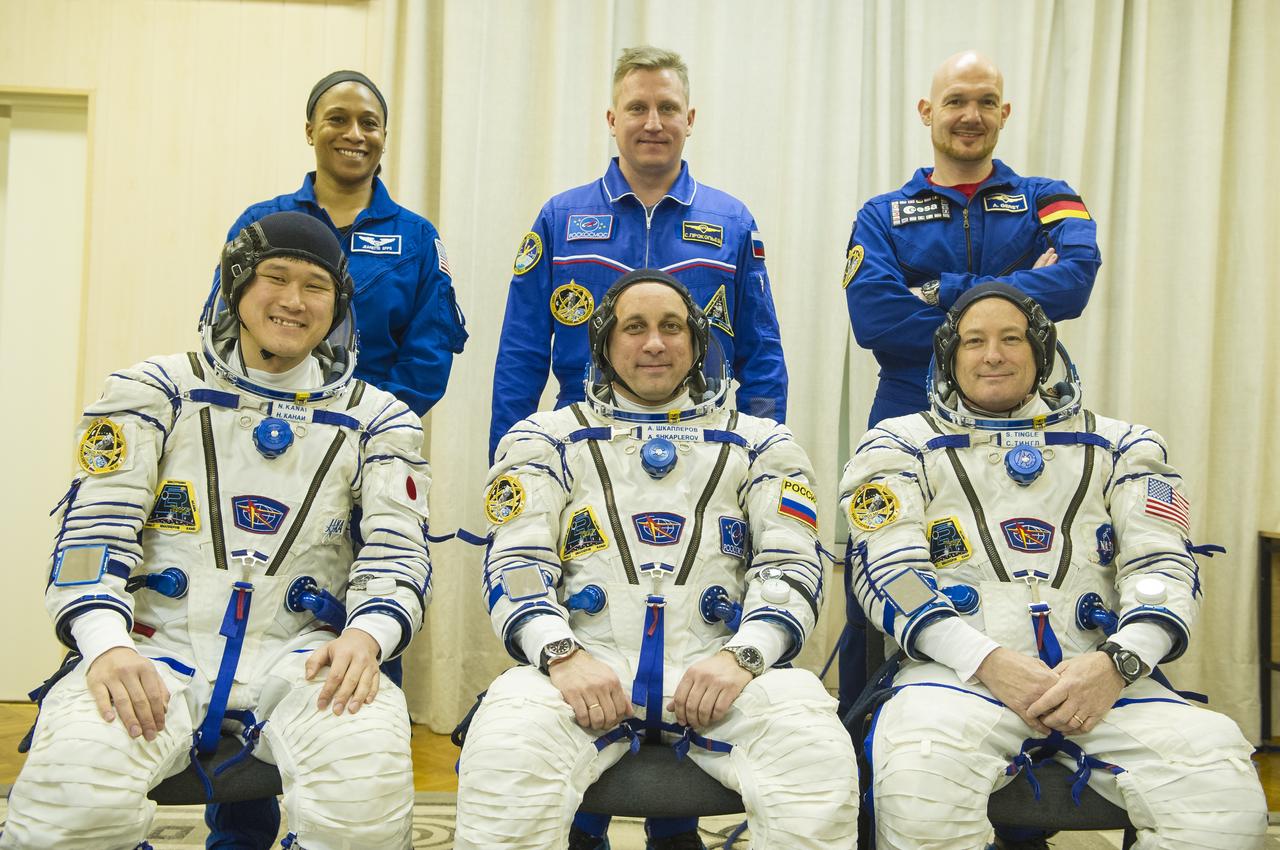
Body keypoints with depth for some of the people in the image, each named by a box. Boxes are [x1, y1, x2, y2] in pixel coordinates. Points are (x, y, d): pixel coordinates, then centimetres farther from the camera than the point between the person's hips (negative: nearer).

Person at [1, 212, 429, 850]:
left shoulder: (374, 416, 11)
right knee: (75, 784, -32)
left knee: (366, 764, -34)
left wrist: (365, 635, -20)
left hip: (297, 655, 1)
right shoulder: (157, 391, 8)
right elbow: (94, 528, 0)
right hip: (157, 649, 0)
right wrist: (107, 643, -19)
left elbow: (398, 550, 3)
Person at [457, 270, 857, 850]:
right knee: (505, 758, -34)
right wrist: (562, 655, -16)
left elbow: (790, 567, 7)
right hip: (586, 662, -1)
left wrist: (740, 656, -14)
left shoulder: (757, 444, 17)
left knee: (817, 755, -31)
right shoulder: (547, 439, 15)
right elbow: (515, 563, 4)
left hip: (717, 666, 1)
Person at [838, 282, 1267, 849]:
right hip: (960, 671, -2)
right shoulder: (901, 446, 15)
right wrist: (988, 660, -15)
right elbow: (889, 570, 2)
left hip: (1100, 675, 3)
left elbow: (1164, 563, 10)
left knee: (1225, 799, -25)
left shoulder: (1119, 447, 22)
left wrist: (1117, 661, -12)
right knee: (918, 789, -37)